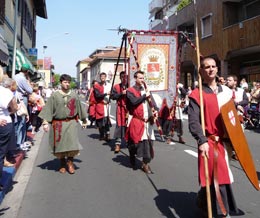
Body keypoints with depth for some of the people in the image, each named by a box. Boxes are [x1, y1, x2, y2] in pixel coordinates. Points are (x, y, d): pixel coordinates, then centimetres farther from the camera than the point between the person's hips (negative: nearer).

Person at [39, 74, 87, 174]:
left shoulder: (74, 95, 6)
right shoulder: (55, 95, -1)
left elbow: (79, 107, 16)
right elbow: (48, 109, -2)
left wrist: (84, 120, 21)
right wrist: (45, 122, -10)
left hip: (71, 123, 1)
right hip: (58, 124, -1)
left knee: (71, 142, -10)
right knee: (60, 144, 5)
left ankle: (70, 162, 8)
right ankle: (62, 165, 21)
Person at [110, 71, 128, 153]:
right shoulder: (116, 87, 7)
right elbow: (113, 96, -3)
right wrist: (121, 93, -13)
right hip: (120, 109, -1)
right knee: (119, 125, -6)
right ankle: (118, 143, -3)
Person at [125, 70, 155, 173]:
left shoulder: (145, 90, 17)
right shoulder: (130, 91, -2)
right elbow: (134, 101, -19)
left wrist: (153, 111, 1)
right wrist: (144, 96, -13)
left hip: (147, 121, 5)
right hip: (136, 121, -5)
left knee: (147, 141, -1)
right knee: (134, 142, 4)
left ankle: (145, 163, 8)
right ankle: (132, 160, 29)